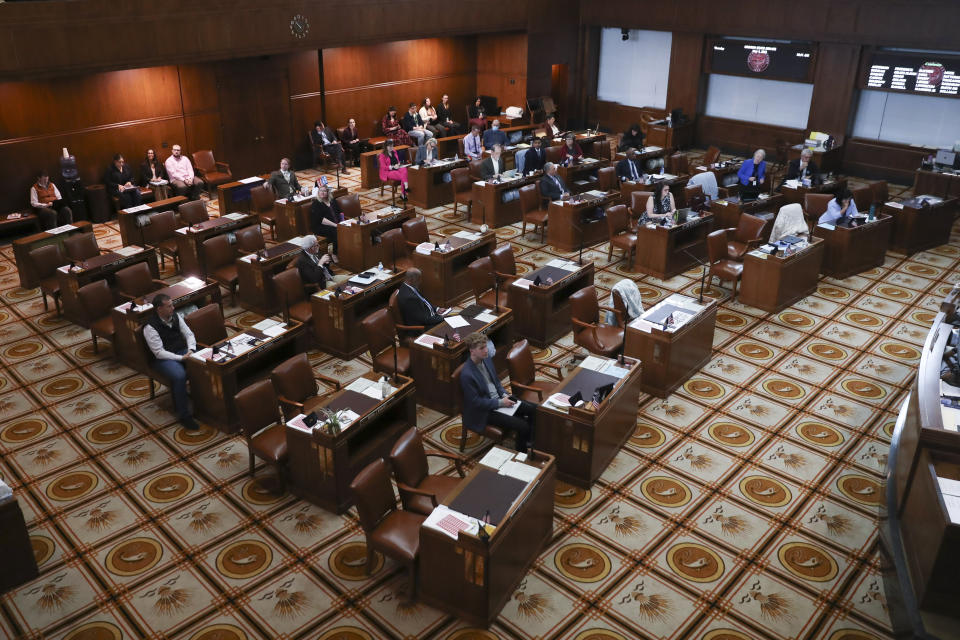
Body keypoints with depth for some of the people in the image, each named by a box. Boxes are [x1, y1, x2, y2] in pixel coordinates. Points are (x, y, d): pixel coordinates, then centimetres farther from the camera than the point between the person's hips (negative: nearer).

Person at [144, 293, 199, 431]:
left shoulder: (175, 316, 2)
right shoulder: (150, 327, -17)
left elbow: (189, 334, 7)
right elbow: (159, 353, -19)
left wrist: (191, 350, -12)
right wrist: (181, 358, -24)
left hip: (182, 350, 6)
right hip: (163, 358, -6)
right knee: (179, 375, -35)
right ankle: (184, 415, -24)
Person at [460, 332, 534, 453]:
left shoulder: (487, 359, -2)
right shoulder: (466, 374, -27)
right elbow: (476, 401, -21)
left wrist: (504, 395, -4)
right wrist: (500, 403, -19)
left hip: (499, 398, 8)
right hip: (484, 411, -8)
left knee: (533, 409, 1)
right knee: (522, 426, -18)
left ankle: (530, 442, 19)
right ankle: (521, 454, 6)